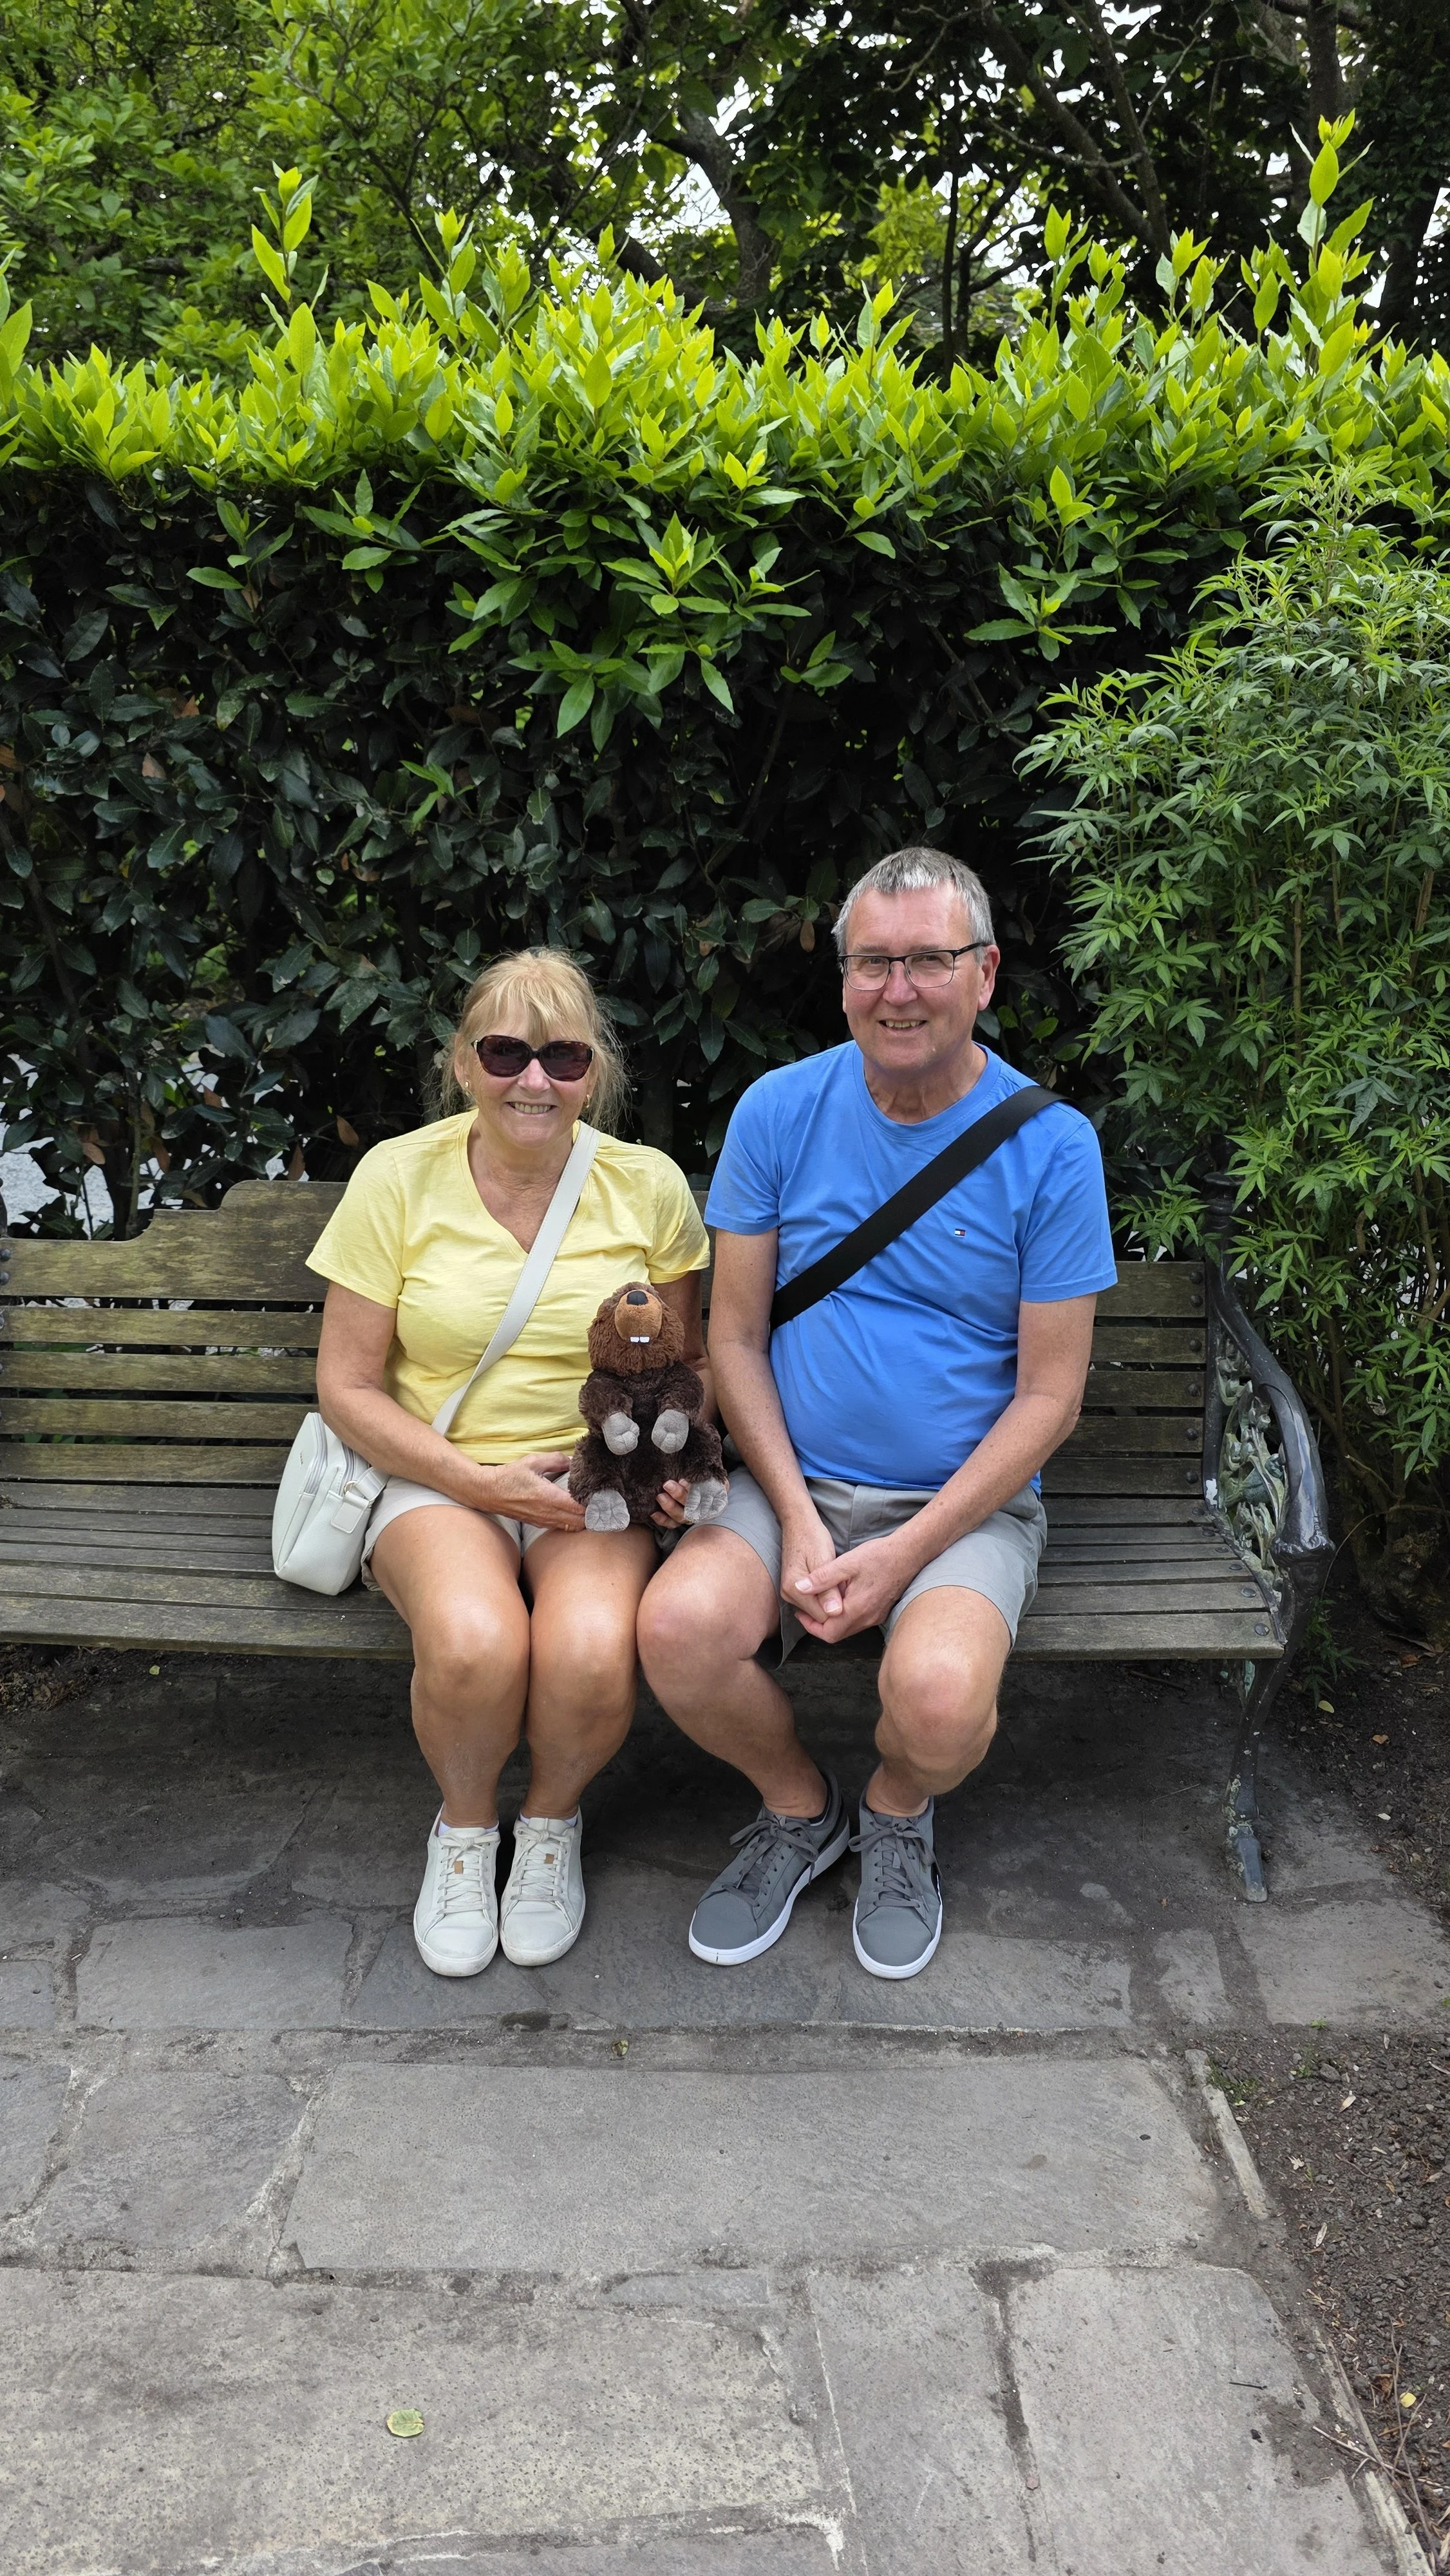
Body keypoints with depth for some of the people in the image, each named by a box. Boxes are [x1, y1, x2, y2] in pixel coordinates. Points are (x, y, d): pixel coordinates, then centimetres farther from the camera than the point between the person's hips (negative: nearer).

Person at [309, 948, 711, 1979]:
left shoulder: (648, 1186, 0)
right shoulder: (399, 1177, -4)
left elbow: (690, 1360, 13)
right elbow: (349, 1387, -2)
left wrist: (678, 1458, -8)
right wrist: (480, 1480, -14)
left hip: (598, 1476, 1)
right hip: (437, 1477, 0)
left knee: (593, 1655, -30)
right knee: (474, 1644, -33)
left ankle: (553, 1821, 7)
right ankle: (465, 1826, 4)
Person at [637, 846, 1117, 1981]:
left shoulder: (1050, 1145, -6)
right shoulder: (780, 1110, 0)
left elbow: (1048, 1396, -5)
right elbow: (736, 1337, 2)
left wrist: (905, 1552, -14)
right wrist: (797, 1520, -10)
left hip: (967, 1502, -2)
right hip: (796, 1482, 2)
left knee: (939, 1695, -31)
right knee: (680, 1627, -27)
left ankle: (898, 1812, 10)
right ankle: (801, 1807, 8)